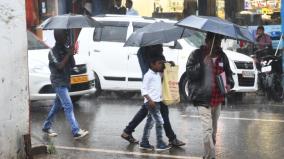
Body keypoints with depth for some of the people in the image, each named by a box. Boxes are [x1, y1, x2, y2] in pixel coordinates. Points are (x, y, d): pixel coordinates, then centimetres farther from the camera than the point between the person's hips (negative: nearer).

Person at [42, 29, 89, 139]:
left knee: (57, 105, 15)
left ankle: (46, 126, 29)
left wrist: (71, 54, -9)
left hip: (65, 81, 8)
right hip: (58, 82, -8)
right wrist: (68, 54, -21)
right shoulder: (53, 51, -9)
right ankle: (76, 132, -19)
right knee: (68, 106, -14)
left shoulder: (65, 49, 11)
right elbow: (59, 66, -20)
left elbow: (72, 65, 8)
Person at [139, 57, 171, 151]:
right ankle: (160, 144, -8)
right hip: (151, 102, -9)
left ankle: (144, 143, 19)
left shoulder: (158, 74, 14)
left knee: (150, 122, 12)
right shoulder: (148, 75, -11)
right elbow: (143, 89, -14)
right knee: (159, 121, -11)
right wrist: (149, 100, -24)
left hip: (156, 101, 9)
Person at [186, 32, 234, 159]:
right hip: (203, 98, -6)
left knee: (213, 129, 15)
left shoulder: (222, 56, 9)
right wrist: (203, 64, -25)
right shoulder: (196, 55, -6)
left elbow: (228, 72, 20)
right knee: (207, 129, -15)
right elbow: (189, 72, -12)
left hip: (218, 98, 6)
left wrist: (229, 83, 1)